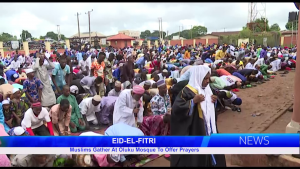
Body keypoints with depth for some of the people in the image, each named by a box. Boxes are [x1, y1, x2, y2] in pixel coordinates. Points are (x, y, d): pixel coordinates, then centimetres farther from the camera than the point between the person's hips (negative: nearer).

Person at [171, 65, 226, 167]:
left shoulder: (207, 89, 7)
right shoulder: (187, 91, -16)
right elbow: (176, 109, -22)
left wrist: (214, 101, -1)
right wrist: (193, 101, -27)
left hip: (208, 128, 8)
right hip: (194, 132, -8)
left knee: (213, 154, 19)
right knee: (196, 158, 2)